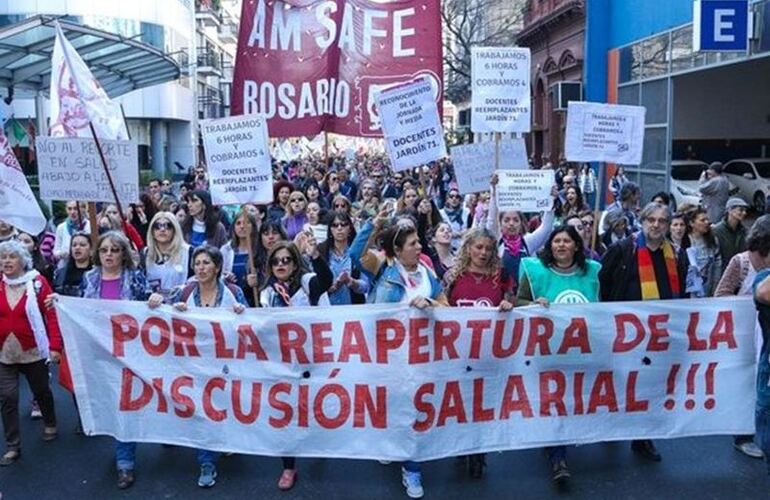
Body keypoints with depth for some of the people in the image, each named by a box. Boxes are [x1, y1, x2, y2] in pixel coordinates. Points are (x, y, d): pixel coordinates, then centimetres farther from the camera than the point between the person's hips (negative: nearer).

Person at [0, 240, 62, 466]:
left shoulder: (38, 282, -10)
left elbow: (52, 315, -12)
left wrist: (55, 346, -17)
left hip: (33, 352, -2)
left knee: (41, 392, 17)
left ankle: (50, 424, 43)